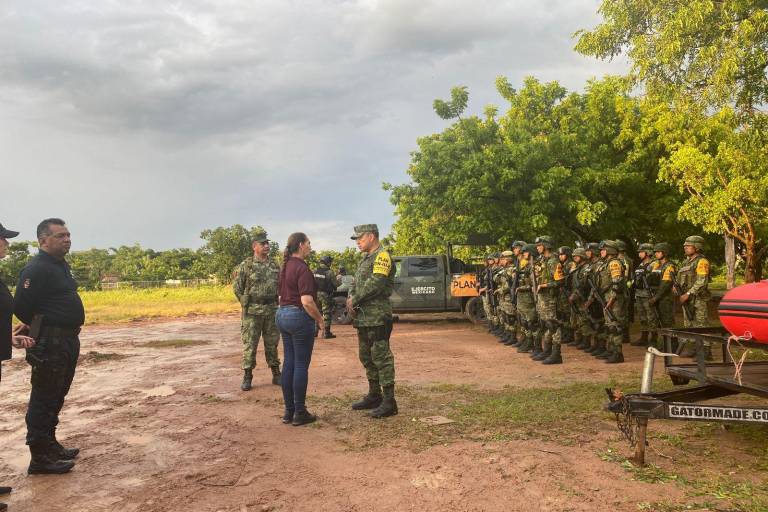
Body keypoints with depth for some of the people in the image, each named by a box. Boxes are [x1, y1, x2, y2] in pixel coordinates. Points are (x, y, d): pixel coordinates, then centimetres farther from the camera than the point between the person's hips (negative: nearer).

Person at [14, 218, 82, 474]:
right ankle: (40, 458, 6)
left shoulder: (61, 265, 14)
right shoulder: (36, 269, -17)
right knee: (44, 399, -2)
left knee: (56, 397, 18)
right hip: (48, 344, -10)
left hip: (67, 341, 10)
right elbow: (21, 307, -20)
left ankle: (50, 445, 31)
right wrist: (41, 327, -4)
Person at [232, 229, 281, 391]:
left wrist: (275, 302, 11)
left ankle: (276, 374, 20)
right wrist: (247, 304, -1)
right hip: (252, 312, -4)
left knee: (272, 344, 11)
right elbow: (236, 287, -2)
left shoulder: (275, 265, 8)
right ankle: (247, 377, 10)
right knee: (249, 344, 1)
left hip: (272, 310, 4)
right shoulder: (245, 266, -6)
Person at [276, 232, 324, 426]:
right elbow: (307, 301, -22)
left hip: (283, 315, 9)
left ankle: (289, 410, 19)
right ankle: (300, 413, 6)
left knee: (289, 363, 12)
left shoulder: (285, 266, 11)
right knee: (301, 366, -1)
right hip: (300, 317, -9)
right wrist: (320, 319, -10)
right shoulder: (302, 268, -16)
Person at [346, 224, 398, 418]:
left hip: (377, 317, -10)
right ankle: (374, 396, 28)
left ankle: (389, 402, -1)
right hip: (363, 317, 10)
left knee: (381, 357, -7)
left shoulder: (382, 256, -12)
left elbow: (375, 283, -22)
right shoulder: (366, 258, 19)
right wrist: (352, 297, -1)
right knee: (366, 357, 16)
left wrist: (355, 300, -13)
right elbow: (357, 282, 19)